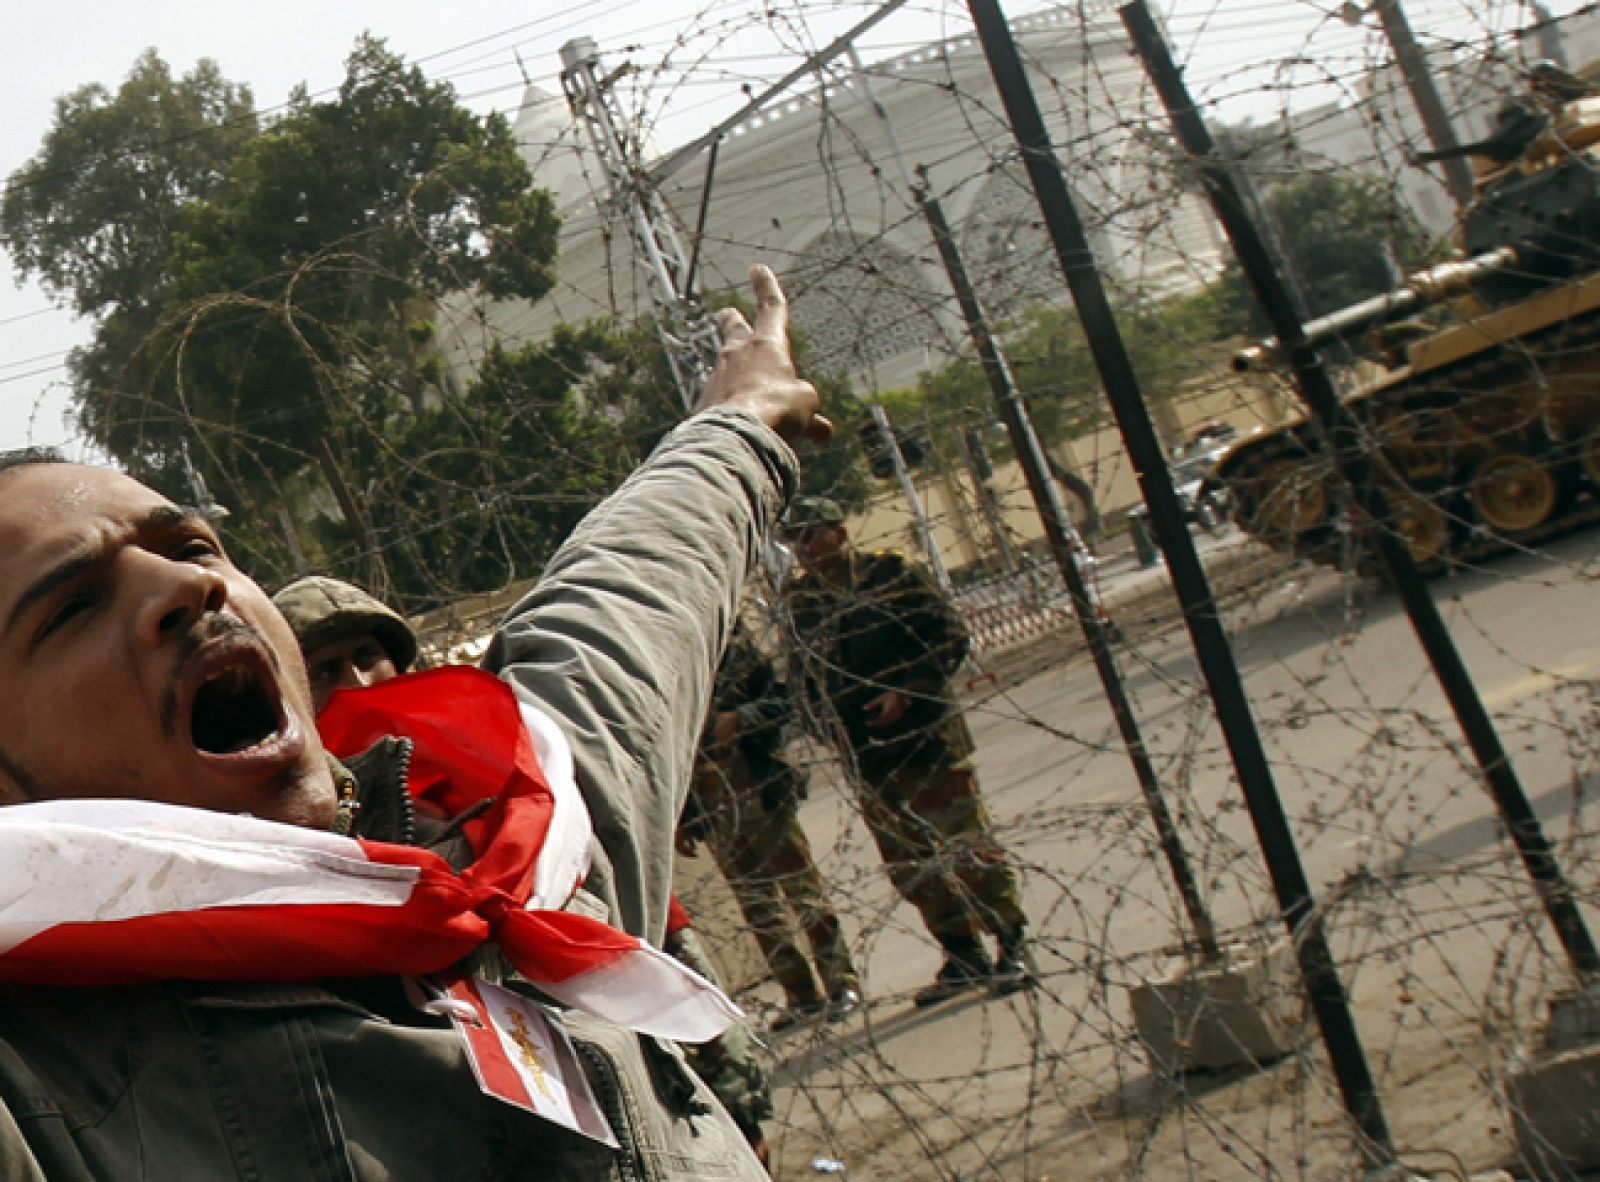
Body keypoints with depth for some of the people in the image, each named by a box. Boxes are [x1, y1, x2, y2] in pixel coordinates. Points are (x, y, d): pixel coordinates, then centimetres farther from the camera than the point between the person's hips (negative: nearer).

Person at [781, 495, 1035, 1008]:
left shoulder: (891, 572, -4)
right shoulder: (799, 598, 9)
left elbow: (950, 634, -6)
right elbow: (805, 672, 16)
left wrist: (907, 692, -16)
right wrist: (825, 721, 0)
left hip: (927, 733, -4)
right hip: (869, 754, 5)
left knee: (969, 842, -2)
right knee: (909, 863, 7)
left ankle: (1013, 945, 9)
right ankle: (964, 957, 18)